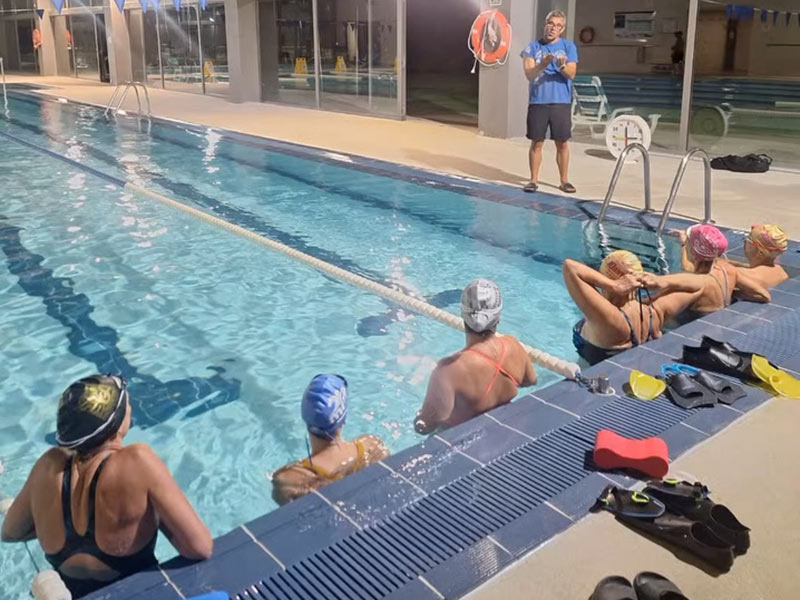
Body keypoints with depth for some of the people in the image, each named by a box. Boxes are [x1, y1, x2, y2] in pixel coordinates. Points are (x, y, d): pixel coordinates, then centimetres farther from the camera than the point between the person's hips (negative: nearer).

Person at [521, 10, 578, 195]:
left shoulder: (568, 47, 4)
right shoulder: (533, 47, 3)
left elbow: (571, 74, -5)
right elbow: (529, 74, -7)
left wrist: (562, 66, -26)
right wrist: (543, 64, -25)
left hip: (561, 102, 0)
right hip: (538, 102, 0)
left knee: (562, 143, 3)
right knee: (536, 143, 3)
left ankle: (564, 181, 13)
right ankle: (533, 180, 13)